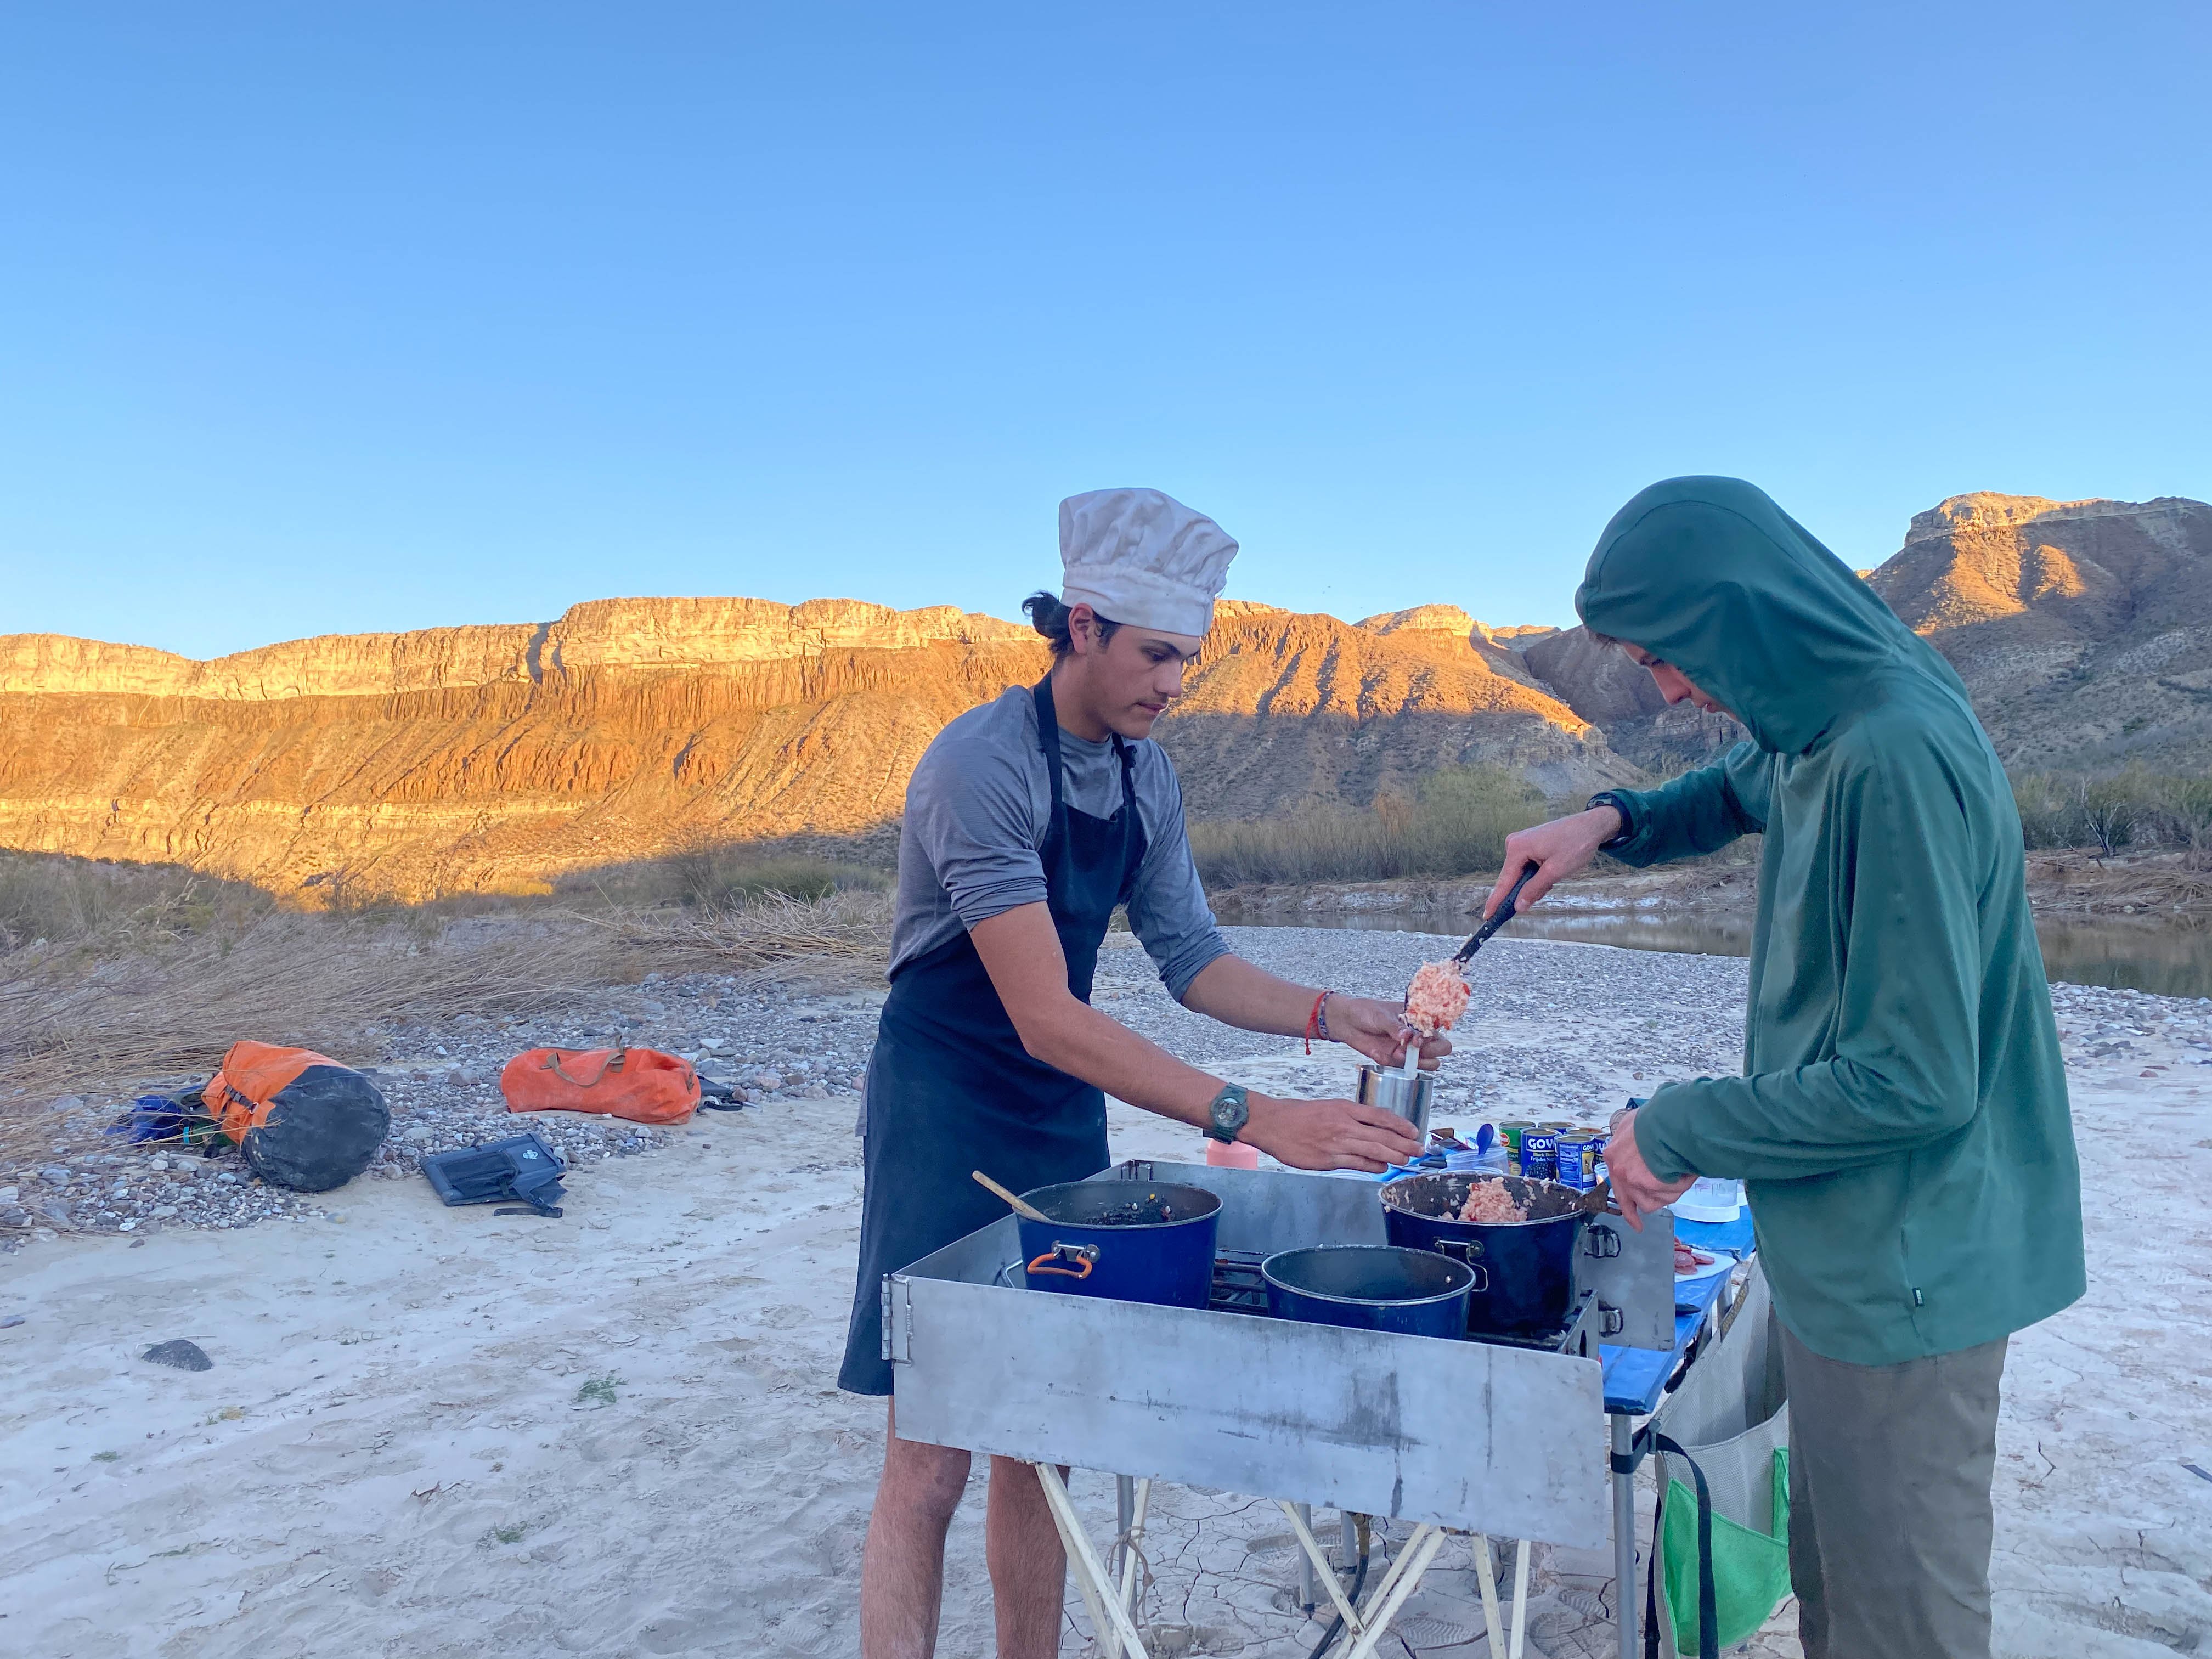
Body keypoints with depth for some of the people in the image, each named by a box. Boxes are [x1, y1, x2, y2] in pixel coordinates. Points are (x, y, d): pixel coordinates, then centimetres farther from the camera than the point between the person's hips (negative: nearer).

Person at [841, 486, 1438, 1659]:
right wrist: (1253, 1121, -34)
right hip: (948, 1119, -7)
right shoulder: (981, 762, -23)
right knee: (928, 1464, -2)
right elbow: (1045, 1018, -30)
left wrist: (1333, 1018, -9)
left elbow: (1191, 960, 7)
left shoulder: (1144, 776, 1)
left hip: (1066, 1120, 7)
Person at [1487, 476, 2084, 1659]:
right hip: (1850, 1247, 9)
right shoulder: (1818, 725, 2)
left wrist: (1681, 1129, -16)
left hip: (1905, 1262, -9)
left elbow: (1914, 1079, -27)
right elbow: (1742, 787, 26)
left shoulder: (1900, 755, -27)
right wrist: (1612, 821, 7)